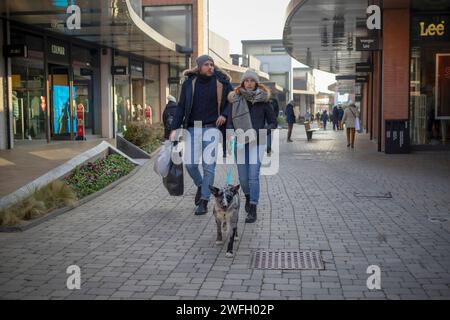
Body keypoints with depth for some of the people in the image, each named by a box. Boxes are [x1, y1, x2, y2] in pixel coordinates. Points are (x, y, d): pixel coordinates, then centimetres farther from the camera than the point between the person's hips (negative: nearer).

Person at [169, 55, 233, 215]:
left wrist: (224, 114, -7)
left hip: (212, 128, -1)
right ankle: (200, 185, 29)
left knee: (209, 165, -3)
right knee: (190, 163, -2)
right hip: (193, 128, 1)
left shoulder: (222, 82, -1)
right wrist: (175, 128, -2)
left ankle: (204, 202, 6)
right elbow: (181, 107, 4)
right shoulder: (189, 83, 1)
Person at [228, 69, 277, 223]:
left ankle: (253, 210, -6)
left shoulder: (263, 100, 0)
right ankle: (248, 196, 37)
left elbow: (273, 122, 3)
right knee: (243, 177, 6)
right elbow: (230, 122, 8)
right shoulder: (236, 100, 5)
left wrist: (261, 132, -13)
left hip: (257, 143, -2)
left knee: (253, 175, -12)